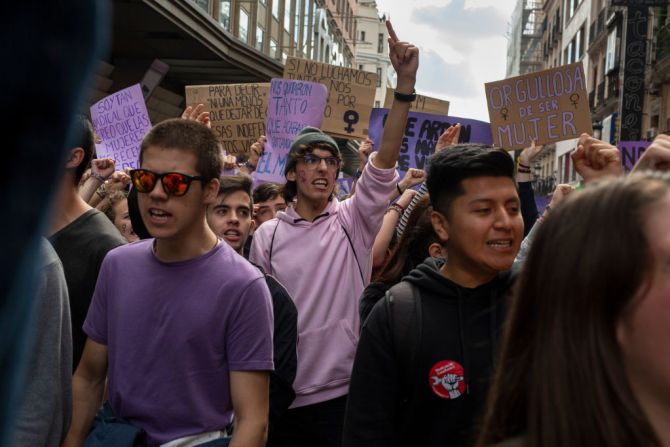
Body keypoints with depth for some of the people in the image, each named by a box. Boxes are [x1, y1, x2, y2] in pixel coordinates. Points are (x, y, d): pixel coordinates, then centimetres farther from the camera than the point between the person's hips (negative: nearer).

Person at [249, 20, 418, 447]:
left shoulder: (353, 220, -2)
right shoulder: (268, 234, 0)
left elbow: (384, 162, -15)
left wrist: (405, 82, -24)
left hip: (347, 392, 0)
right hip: (285, 398, 1)